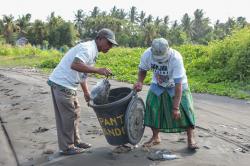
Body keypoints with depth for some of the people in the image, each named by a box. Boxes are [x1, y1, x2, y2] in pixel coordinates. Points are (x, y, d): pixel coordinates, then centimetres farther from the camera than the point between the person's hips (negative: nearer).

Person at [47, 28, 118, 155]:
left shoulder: (92, 51, 15)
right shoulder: (88, 48, -16)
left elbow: (82, 72, 22)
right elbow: (75, 65, -34)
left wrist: (86, 92, 22)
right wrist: (98, 70, -35)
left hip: (66, 84, 10)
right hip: (62, 84, -10)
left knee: (74, 112, 17)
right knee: (68, 116, 0)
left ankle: (75, 141, 29)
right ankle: (67, 147, 13)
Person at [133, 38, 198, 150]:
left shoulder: (176, 58, -37)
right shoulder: (147, 55, -26)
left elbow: (178, 85, -35)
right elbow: (142, 70, -3)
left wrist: (176, 107, -34)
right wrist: (140, 82, -25)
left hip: (177, 84, -3)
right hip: (158, 85, 3)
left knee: (185, 109, -12)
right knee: (152, 107, -5)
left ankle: (191, 139, 3)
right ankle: (155, 137, 14)